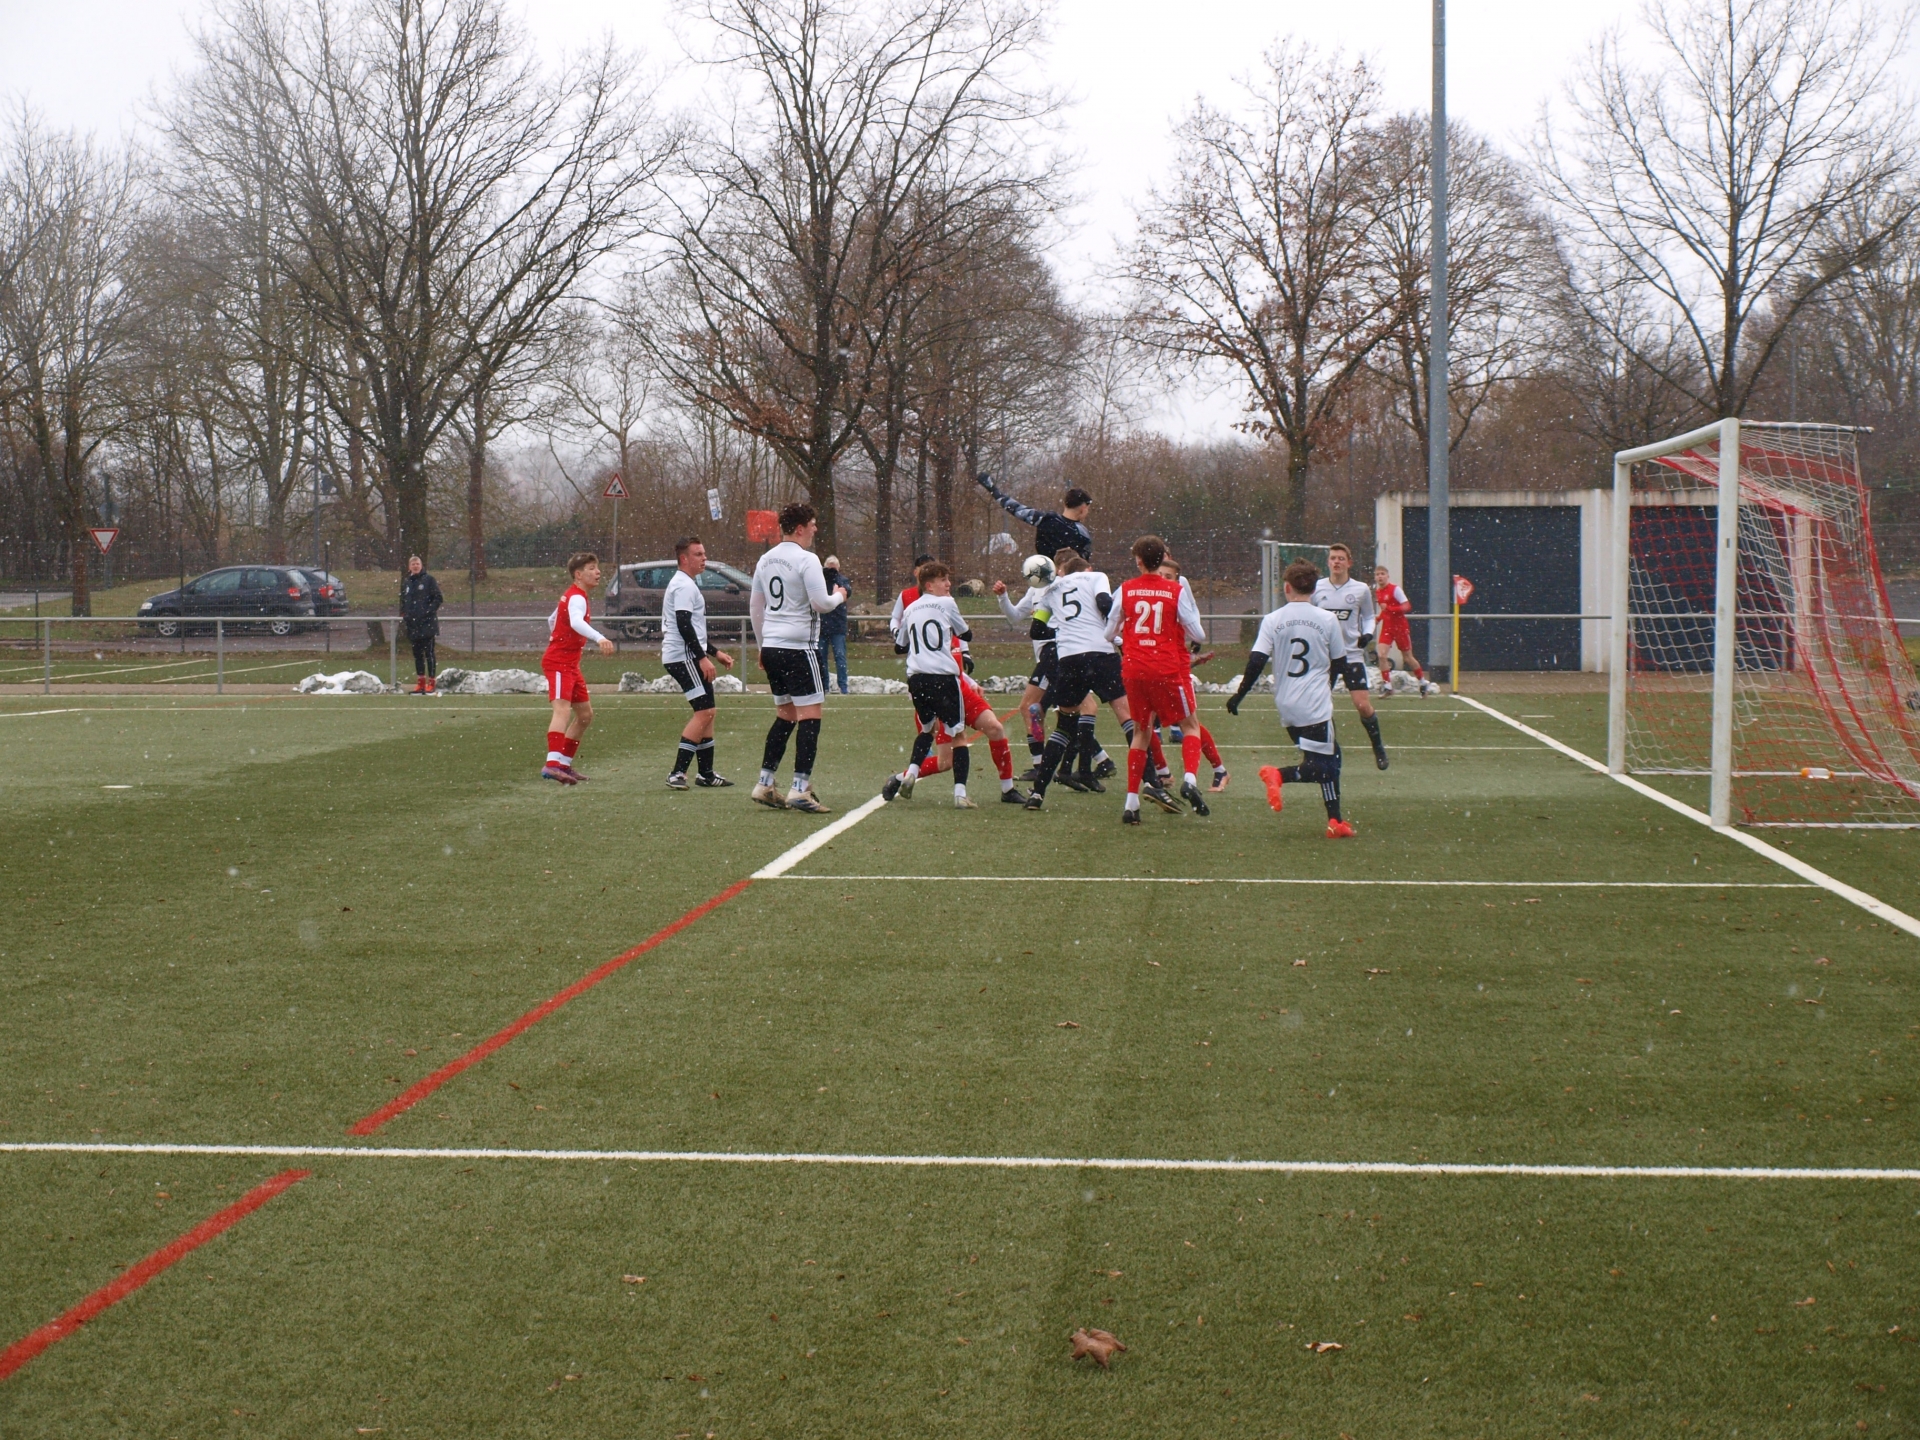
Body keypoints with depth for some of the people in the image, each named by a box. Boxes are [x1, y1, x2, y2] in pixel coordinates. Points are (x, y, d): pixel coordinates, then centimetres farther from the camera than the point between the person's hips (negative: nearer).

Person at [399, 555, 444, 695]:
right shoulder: (406, 583, 13)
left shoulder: (429, 580, -3)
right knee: (417, 653, 9)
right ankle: (420, 682, 14)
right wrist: (403, 615, 7)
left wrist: (428, 611, -14)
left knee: (429, 652, -5)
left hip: (427, 622, -6)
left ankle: (431, 683, -4)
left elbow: (438, 598, -5)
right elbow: (403, 601, 22)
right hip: (413, 624, 6)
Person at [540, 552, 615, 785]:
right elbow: (576, 623, -37)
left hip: (570, 664, 11)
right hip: (558, 663, -11)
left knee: (585, 714, 16)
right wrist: (599, 638, -52)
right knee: (562, 709, -25)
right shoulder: (577, 597, -16)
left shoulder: (572, 596, 16)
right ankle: (552, 764, -39)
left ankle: (564, 764, 22)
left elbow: (552, 620, 29)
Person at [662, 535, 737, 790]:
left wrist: (715, 652, 27)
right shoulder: (684, 586, -12)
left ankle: (706, 774, 15)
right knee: (704, 712, -15)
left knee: (707, 712, 12)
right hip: (683, 656, -11)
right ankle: (677, 773, -18)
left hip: (690, 656, 11)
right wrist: (702, 657, -22)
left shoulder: (686, 585, 23)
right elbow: (684, 625, -21)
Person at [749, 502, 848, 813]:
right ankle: (800, 789, -11)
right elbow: (821, 603, -15)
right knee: (810, 717, -5)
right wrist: (839, 596, 7)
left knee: (785, 715, 17)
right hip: (799, 647, -8)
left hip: (771, 646, 8)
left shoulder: (766, 560, 13)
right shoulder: (806, 559, -11)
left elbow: (755, 607, 19)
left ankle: (765, 784, 15)